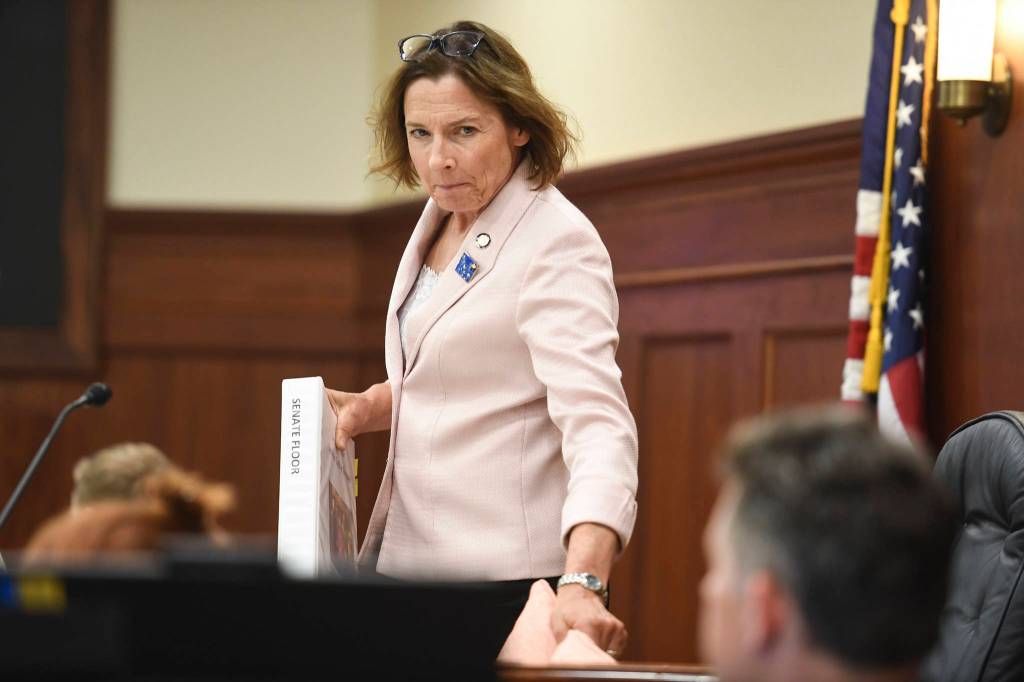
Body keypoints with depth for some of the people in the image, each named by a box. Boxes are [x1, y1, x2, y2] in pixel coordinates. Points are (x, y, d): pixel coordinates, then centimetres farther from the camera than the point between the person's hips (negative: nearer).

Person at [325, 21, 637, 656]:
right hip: (406, 557, 8)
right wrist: (371, 406, 5)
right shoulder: (442, 218, 8)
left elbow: (597, 424, -29)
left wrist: (581, 583, -43)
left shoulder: (556, 242, -17)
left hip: (502, 579, -8)